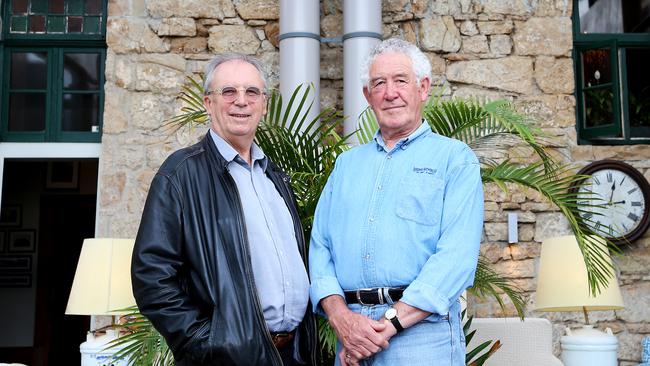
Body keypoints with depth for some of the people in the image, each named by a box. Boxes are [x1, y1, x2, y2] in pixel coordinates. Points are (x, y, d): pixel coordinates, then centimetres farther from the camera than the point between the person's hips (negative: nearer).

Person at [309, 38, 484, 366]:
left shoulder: (454, 158, 0)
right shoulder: (346, 164, 14)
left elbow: (456, 255, -12)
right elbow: (320, 245, 7)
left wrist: (390, 322, -17)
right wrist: (339, 315, -10)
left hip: (421, 329, -4)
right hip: (350, 329, 4)